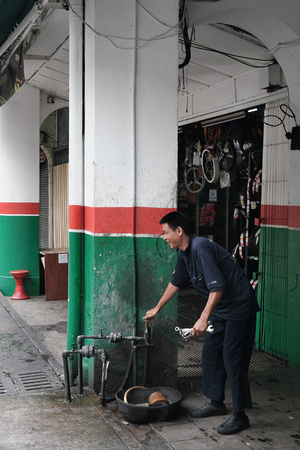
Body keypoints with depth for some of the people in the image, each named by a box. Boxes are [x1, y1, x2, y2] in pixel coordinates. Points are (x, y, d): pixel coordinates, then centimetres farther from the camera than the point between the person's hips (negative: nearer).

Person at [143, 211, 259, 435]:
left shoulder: (201, 248, -25)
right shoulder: (184, 253, 6)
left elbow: (218, 287, -31)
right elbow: (176, 283, 21)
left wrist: (204, 318, -34)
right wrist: (157, 309, 29)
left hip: (239, 306, -10)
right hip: (220, 308, 10)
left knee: (233, 358, -8)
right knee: (211, 353, 13)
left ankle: (240, 415, 1)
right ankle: (216, 402, 26)